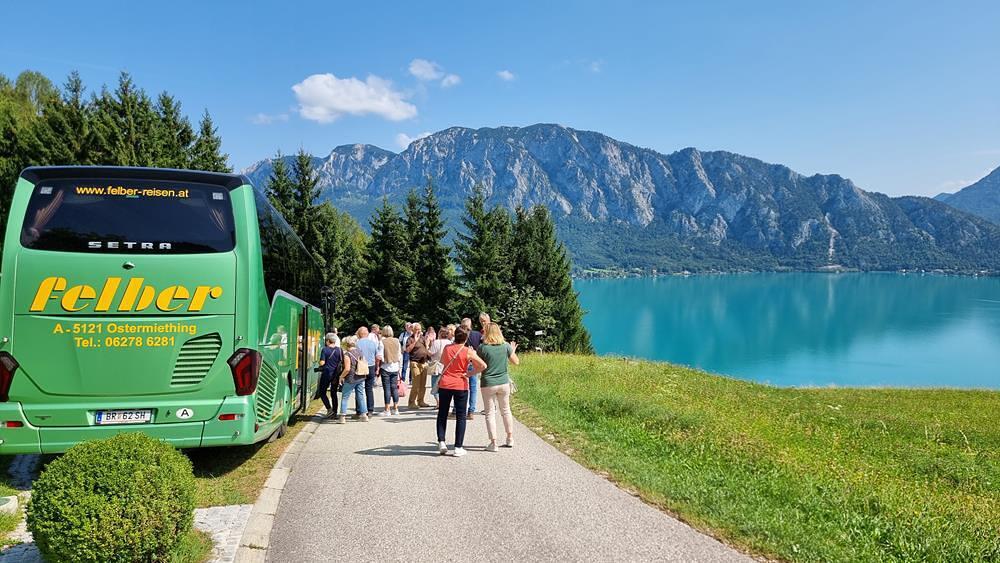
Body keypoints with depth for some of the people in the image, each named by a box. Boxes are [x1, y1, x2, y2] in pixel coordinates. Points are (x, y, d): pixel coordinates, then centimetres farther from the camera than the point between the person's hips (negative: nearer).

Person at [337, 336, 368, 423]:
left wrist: (341, 377, -8)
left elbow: (347, 369, -21)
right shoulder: (360, 352, 4)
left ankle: (343, 417, 3)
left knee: (344, 397, 4)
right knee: (361, 396, 15)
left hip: (351, 379, -6)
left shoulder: (347, 354, -16)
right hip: (361, 378, 6)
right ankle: (364, 414, 18)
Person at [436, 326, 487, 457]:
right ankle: (458, 448, 4)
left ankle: (441, 442, 7)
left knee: (442, 414, 15)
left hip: (445, 384, 2)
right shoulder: (468, 351, -10)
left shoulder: (446, 348, -1)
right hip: (461, 385, -2)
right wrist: (470, 374, -7)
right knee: (460, 416, 5)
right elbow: (483, 365, -18)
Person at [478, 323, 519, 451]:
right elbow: (516, 362, 6)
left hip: (488, 384, -3)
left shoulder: (482, 347, -11)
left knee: (490, 413, 5)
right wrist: (513, 351, 23)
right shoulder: (506, 346, -3)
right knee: (506, 410, 19)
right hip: (504, 383, 3)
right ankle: (510, 439, 27)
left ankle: (493, 443, 3)